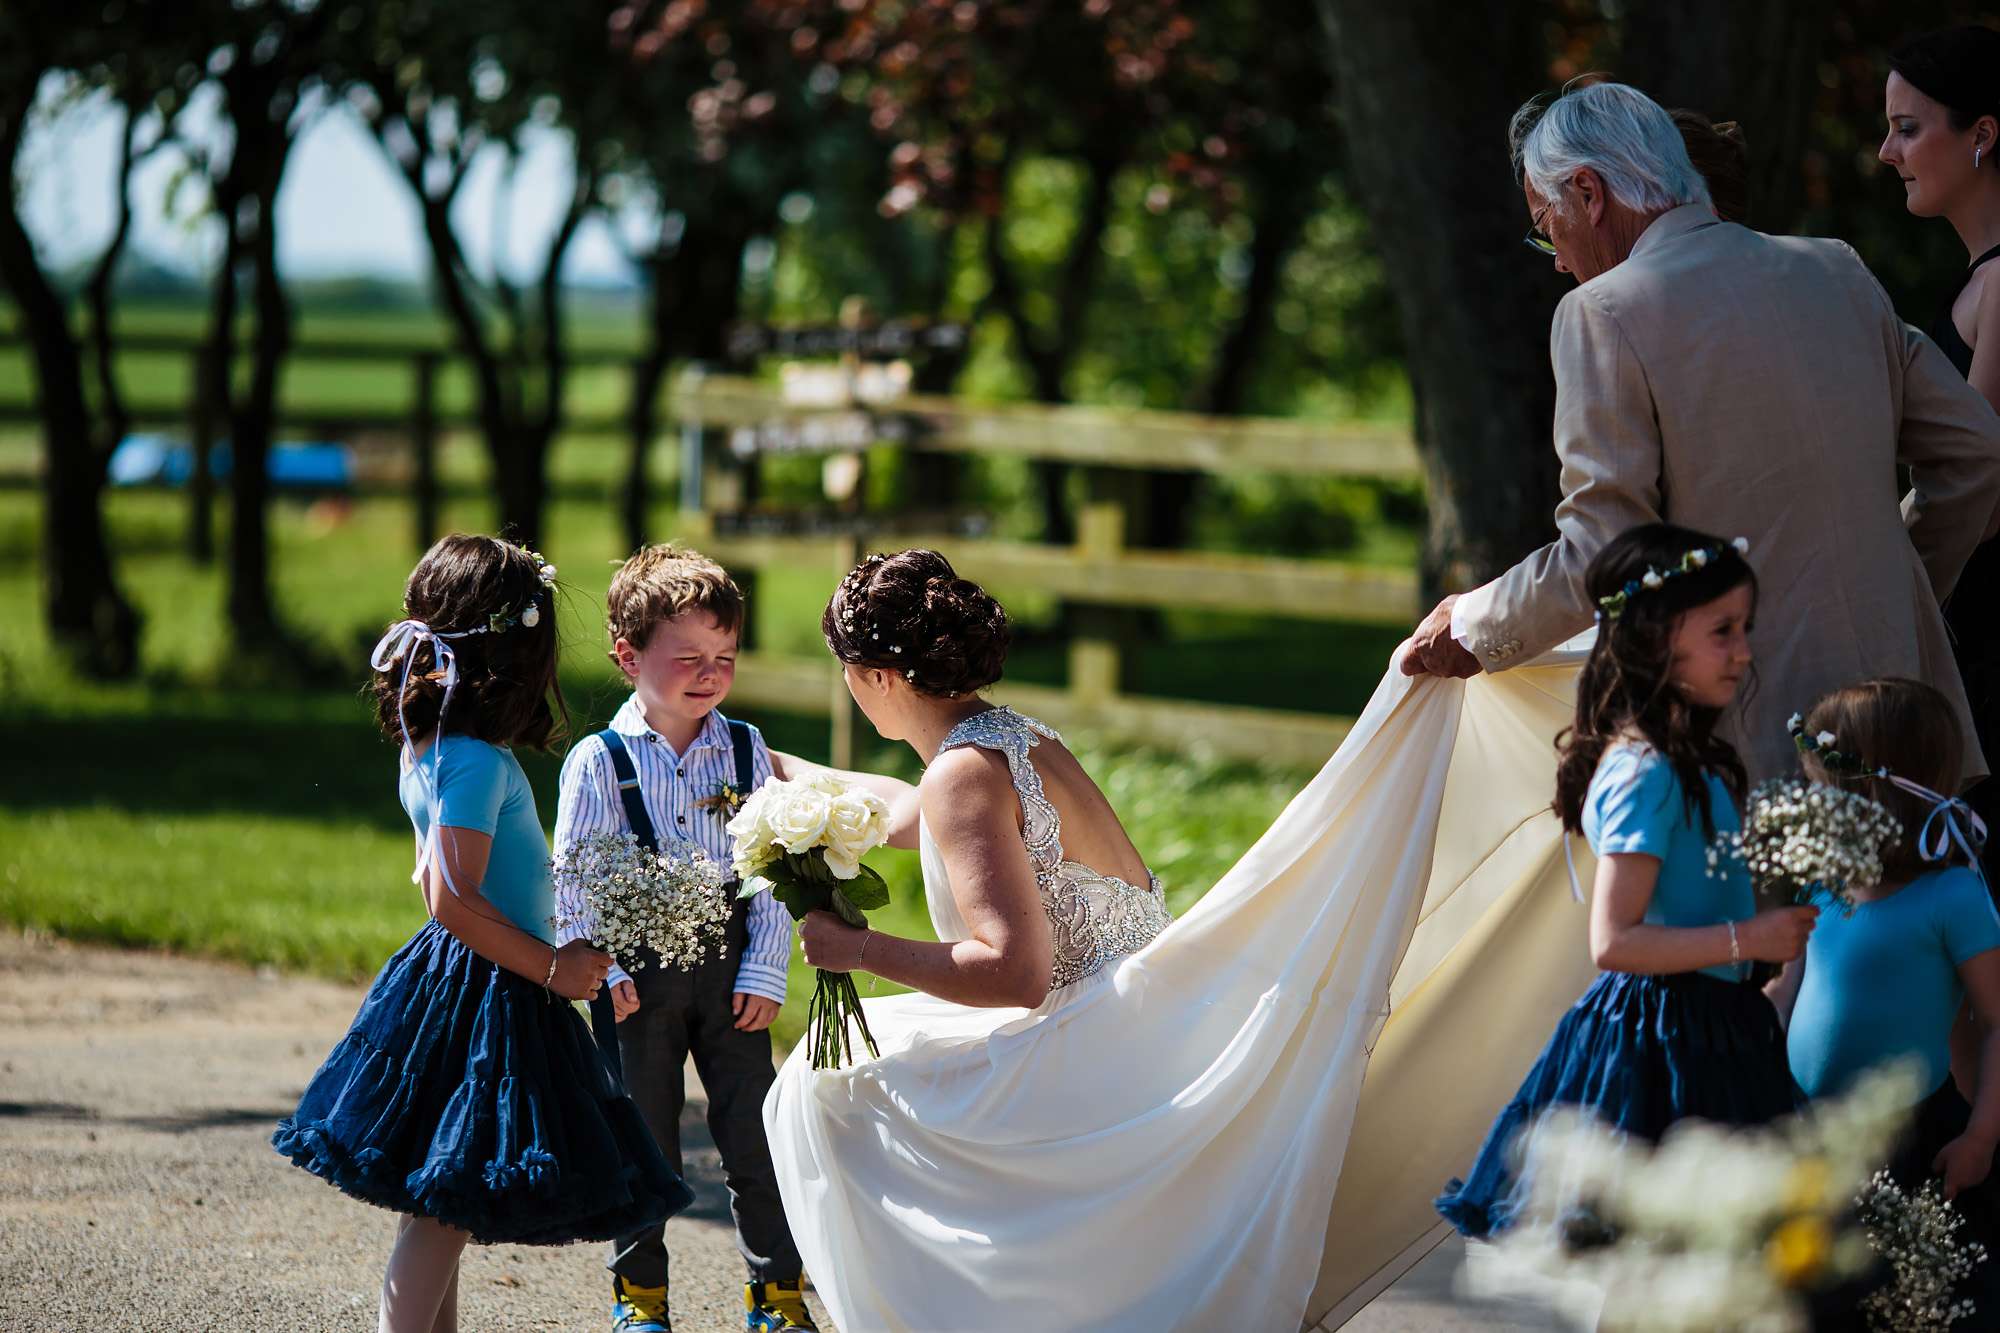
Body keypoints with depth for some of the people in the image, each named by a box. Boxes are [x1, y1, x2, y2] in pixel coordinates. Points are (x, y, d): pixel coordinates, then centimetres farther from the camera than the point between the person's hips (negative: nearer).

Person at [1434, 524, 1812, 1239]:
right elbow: (1614, 942, -22)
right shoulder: (1645, 774, -18)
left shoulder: (1691, 762, 12)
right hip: (1659, 1039, -10)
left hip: (1705, 1032, 10)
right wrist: (1743, 940, -20)